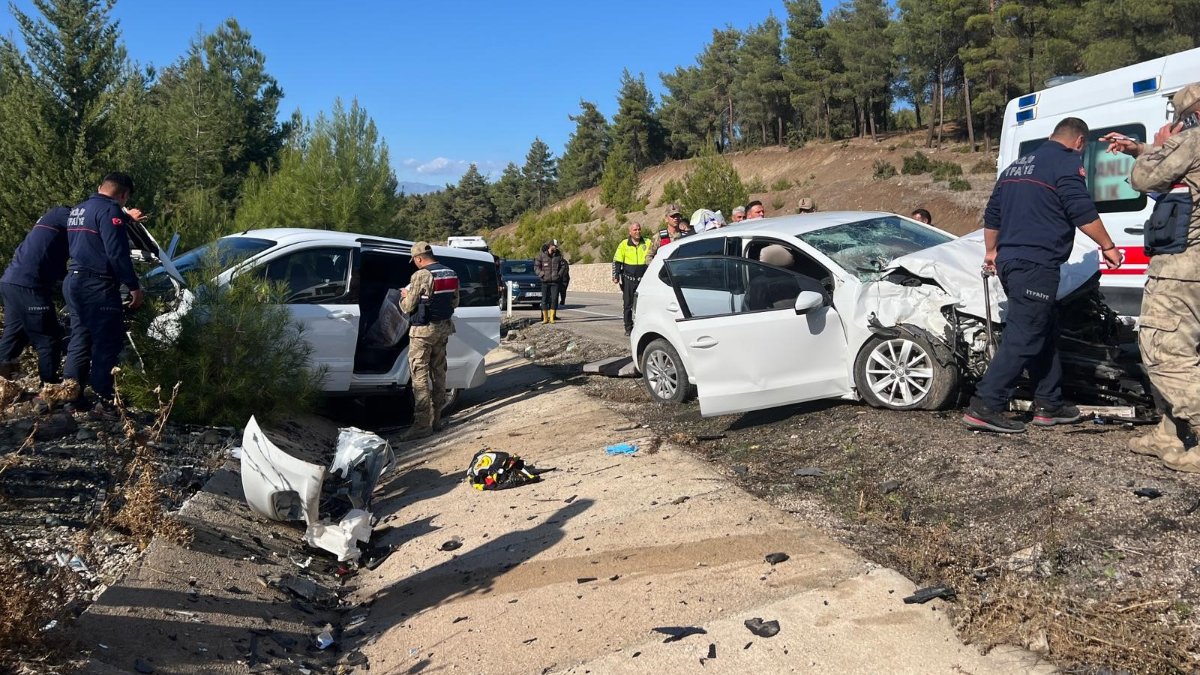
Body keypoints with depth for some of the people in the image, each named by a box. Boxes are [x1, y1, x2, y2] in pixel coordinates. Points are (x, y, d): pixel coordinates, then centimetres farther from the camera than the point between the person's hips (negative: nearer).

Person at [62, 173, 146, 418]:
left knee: (80, 341, 15)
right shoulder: (110, 210, -12)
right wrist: (133, 286, -14)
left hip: (74, 282, 10)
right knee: (107, 343, -5)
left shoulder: (78, 209, 17)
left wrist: (125, 218, 50)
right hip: (97, 286, -10)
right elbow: (117, 253, -19)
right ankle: (104, 403, -4)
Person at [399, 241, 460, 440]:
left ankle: (422, 424, -5)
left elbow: (407, 307, -13)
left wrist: (404, 295, 7)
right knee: (439, 373, 13)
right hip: (443, 328, 8)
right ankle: (436, 419, 20)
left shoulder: (421, 276, -17)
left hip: (423, 331, -8)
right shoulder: (451, 274, 6)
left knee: (420, 376, -4)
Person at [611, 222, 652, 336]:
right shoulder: (624, 244, 2)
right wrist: (616, 276, -3)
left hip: (643, 279, 1)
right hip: (628, 279, -1)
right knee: (627, 304, 2)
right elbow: (616, 261, 5)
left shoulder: (647, 243, 6)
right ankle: (628, 328, 10)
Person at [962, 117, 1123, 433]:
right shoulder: (1067, 162, -4)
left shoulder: (1017, 166, 21)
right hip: (1037, 265, -9)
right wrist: (1108, 246, -1)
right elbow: (1083, 212, -12)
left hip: (1009, 261, 9)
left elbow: (992, 215, 25)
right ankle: (984, 407, -13)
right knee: (1023, 339, -9)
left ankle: (1049, 405, 21)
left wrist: (992, 251, 35)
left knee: (1043, 335, 16)